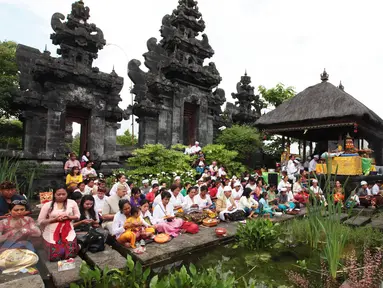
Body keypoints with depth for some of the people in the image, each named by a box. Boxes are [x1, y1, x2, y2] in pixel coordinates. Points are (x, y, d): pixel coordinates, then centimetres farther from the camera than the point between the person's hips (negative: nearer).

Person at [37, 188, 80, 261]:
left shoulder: (72, 203, -1)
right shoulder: (47, 205, -4)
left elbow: (77, 216, 7)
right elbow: (40, 221, -3)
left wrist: (68, 217, -13)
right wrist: (55, 219, -15)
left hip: (68, 232, 1)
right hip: (52, 233, 0)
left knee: (70, 255, -8)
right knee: (55, 257, -2)